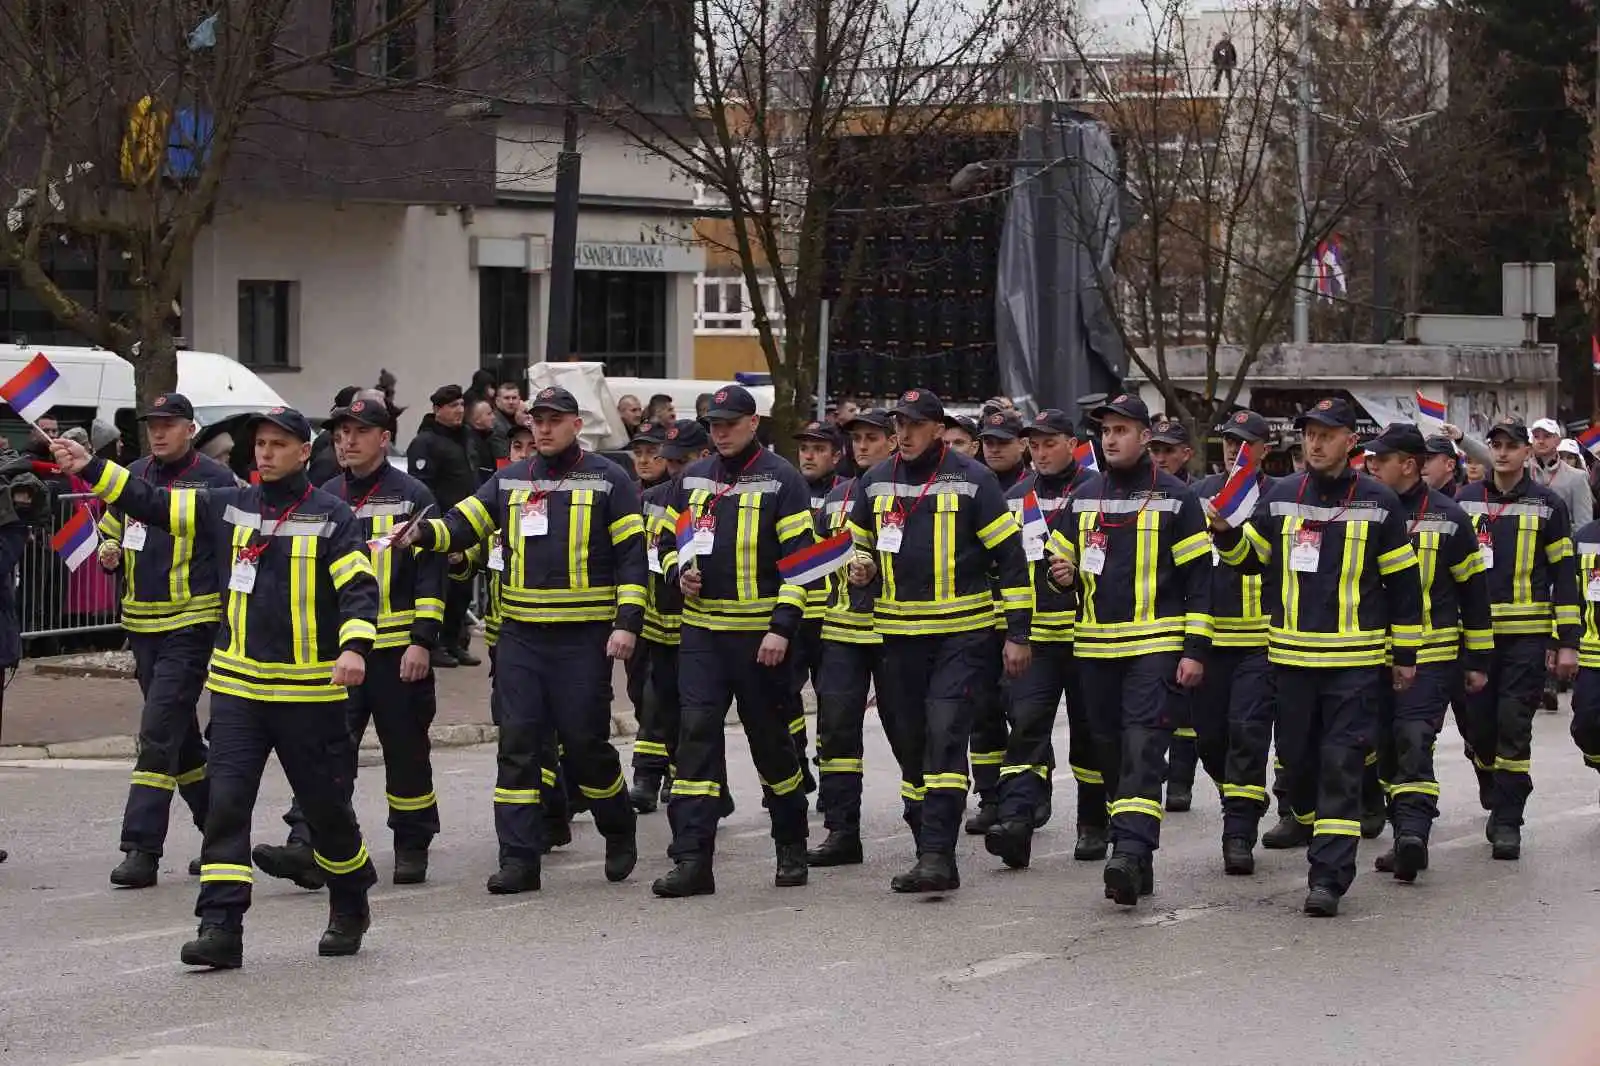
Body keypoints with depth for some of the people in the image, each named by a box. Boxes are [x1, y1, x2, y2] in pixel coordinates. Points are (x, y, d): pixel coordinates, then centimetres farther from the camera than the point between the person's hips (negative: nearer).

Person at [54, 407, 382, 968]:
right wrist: (91, 468, 1)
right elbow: (153, 503, 10)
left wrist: (354, 647, -28)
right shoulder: (228, 506, 8)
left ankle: (350, 909, 30)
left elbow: (359, 586, -12)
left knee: (326, 806, 7)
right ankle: (220, 926, -9)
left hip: (310, 691, -3)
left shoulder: (330, 516, -4)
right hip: (238, 687, 3)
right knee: (226, 801, -8)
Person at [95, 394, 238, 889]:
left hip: (192, 625, -7)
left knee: (159, 732, -14)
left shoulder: (214, 481, -6)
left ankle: (142, 848, -15)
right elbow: (109, 527, 25)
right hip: (141, 624, 7)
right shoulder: (132, 477, 11)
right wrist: (109, 551, 2)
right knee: (180, 735, 14)